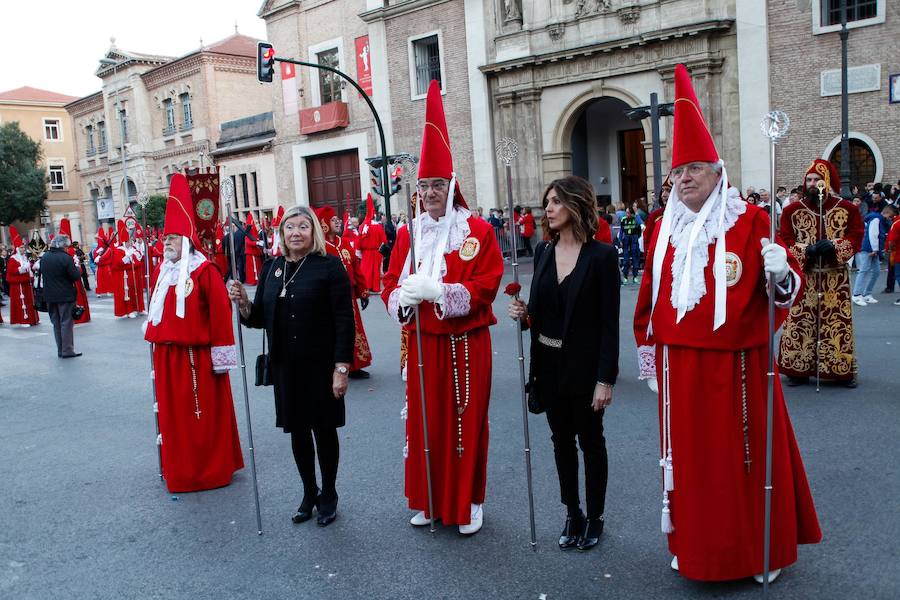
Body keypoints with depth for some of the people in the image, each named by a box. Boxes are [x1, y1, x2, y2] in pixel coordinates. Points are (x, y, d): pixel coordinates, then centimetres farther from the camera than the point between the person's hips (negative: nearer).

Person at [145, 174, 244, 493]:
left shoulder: (204, 271, -12)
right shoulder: (162, 272, 10)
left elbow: (220, 313, -14)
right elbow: (154, 310, 16)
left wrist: (221, 352, -16)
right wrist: (154, 341, 15)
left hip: (198, 356, -7)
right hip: (167, 356, 7)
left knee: (206, 415, 4)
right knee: (174, 414, 14)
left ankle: (214, 469, 19)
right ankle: (180, 470, 28)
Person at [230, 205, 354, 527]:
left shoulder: (330, 266, -8)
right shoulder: (271, 269, 7)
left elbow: (344, 321, -12)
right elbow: (260, 319, 10)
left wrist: (341, 368, -16)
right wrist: (244, 303, -11)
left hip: (321, 365, -5)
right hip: (285, 366, 5)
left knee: (324, 429, 8)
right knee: (297, 431, 14)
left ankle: (329, 495, 27)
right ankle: (309, 493, 32)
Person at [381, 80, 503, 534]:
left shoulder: (478, 231, -5)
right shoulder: (407, 233, 6)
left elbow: (484, 288, -12)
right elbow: (390, 286, 5)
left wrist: (437, 291, -24)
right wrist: (404, 295, -18)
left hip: (465, 343, -3)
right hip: (422, 343, 3)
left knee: (466, 422, 6)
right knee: (423, 422, 10)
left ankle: (469, 504, 22)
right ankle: (428, 501, 27)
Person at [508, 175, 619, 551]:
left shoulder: (601, 256, -11)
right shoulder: (544, 252, 5)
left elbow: (609, 322, -13)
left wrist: (605, 379, -15)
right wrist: (524, 314, -10)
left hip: (585, 367, -5)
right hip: (549, 364, 5)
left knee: (591, 442, 10)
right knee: (562, 441, 15)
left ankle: (595, 517, 27)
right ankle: (572, 515, 30)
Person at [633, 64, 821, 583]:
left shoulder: (750, 221, -4)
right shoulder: (664, 228, 7)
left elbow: (786, 284, -4)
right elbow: (651, 294, 11)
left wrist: (780, 274, -26)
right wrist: (647, 349, 12)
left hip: (736, 363, -3)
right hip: (679, 366, 4)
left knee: (745, 453, 7)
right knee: (688, 453, 12)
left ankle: (762, 549, 27)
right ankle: (692, 545, 29)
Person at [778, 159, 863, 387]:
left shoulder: (847, 209, 3)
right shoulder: (792, 210, 2)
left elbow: (856, 238, -1)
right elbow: (785, 240, -1)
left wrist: (834, 246, -19)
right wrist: (805, 250, -18)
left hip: (836, 278, 0)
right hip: (803, 277, 0)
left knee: (838, 323, 4)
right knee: (800, 322, 1)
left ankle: (843, 370, 16)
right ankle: (798, 369, 11)